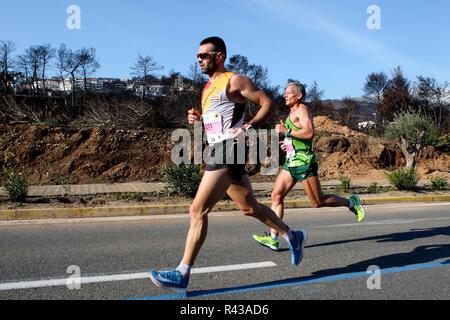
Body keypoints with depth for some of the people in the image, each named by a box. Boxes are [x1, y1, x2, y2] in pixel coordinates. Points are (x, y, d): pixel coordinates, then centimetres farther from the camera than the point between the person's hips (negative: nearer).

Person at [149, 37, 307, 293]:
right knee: (249, 208, 18)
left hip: (229, 151, -10)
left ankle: (182, 276, -9)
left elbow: (267, 103, -8)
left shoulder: (234, 81, -5)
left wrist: (248, 127, -21)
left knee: (198, 211, -14)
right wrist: (198, 117, 10)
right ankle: (293, 236, 35)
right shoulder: (208, 87, 20)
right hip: (219, 152, 10)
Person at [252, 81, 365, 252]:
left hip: (303, 161, -9)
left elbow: (310, 133, -24)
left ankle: (351, 202, 21)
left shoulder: (302, 110, -9)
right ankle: (273, 238, -3)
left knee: (318, 202, -1)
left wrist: (286, 131, -22)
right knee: (276, 195, -2)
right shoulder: (293, 112, 20)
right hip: (292, 161, 9)